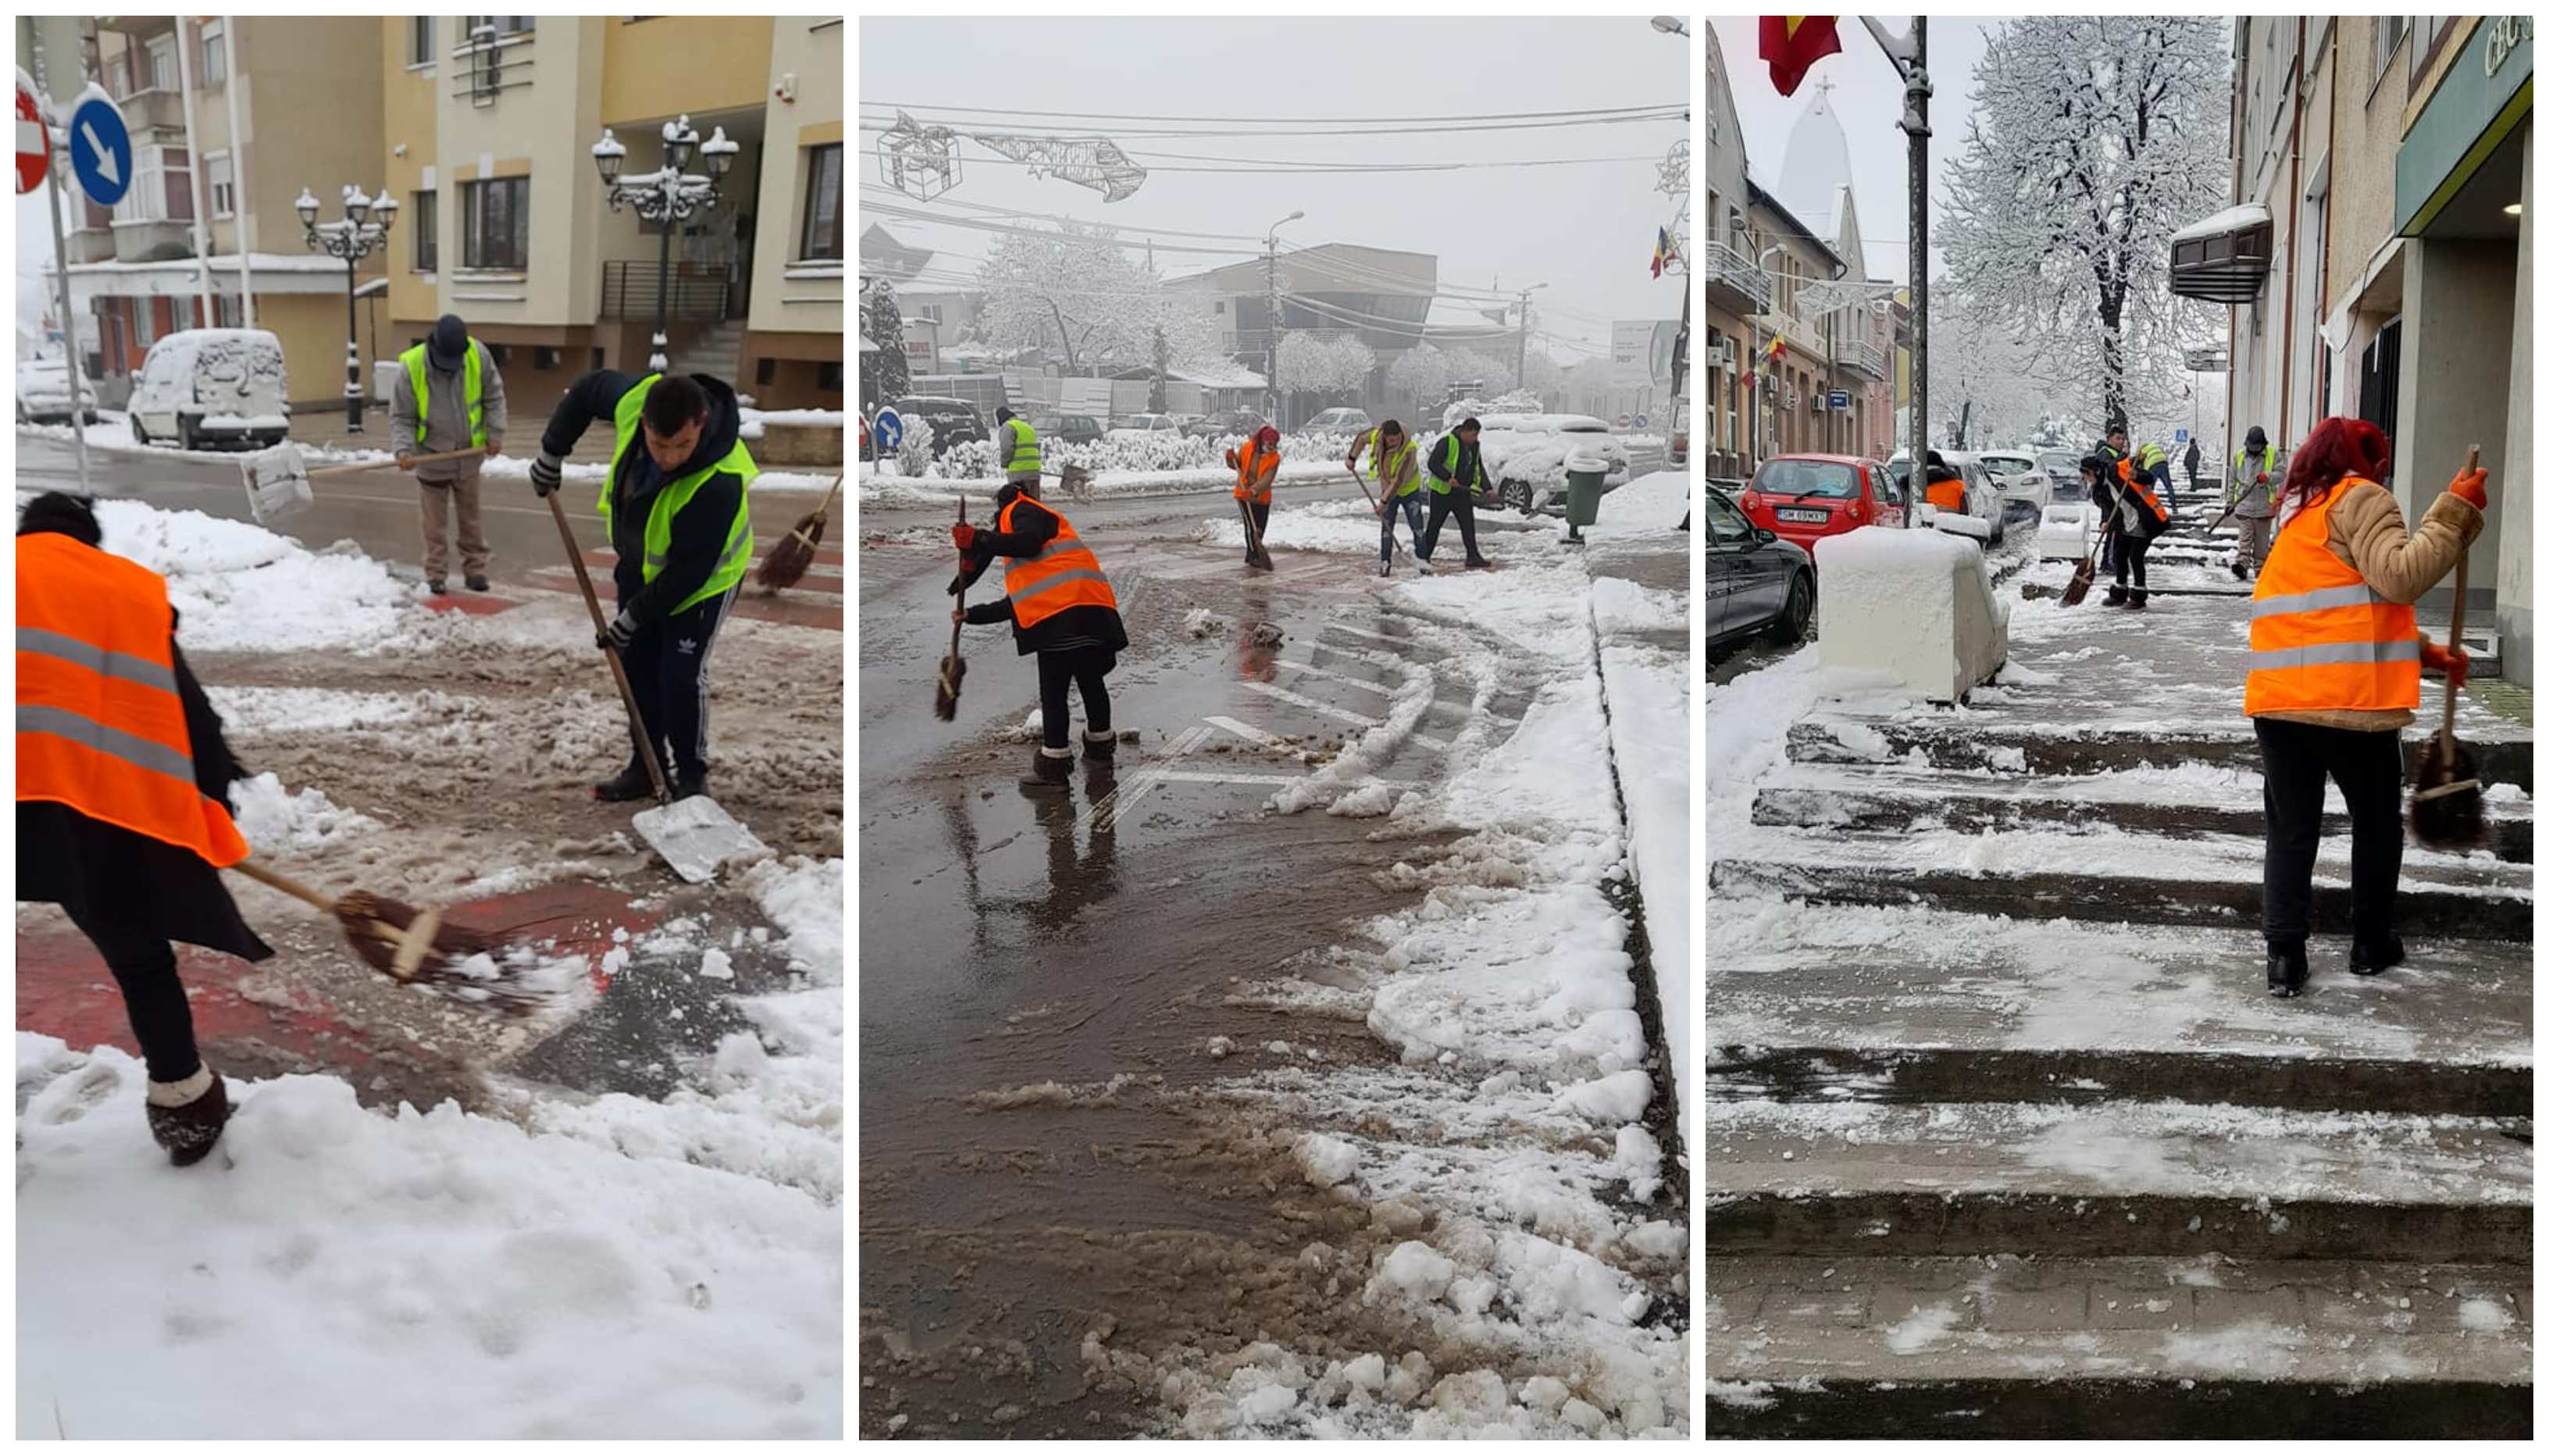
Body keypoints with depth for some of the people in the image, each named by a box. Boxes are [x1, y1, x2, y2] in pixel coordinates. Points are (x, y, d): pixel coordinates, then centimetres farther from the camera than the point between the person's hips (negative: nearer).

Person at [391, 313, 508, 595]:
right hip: (432, 456, -2)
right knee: (434, 519, 5)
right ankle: (435, 574, 16)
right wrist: (404, 449, -26)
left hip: (468, 453, 2)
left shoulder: (478, 355, -15)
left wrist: (495, 433, -5)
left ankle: (475, 569, 23)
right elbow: (401, 418, -12)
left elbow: (493, 396, 1)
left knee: (471, 514, 14)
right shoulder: (410, 368, -21)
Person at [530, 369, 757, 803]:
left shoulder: (720, 484, -42)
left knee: (681, 673, -11)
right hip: (640, 563, 7)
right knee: (637, 665, 12)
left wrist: (632, 618, -21)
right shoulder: (636, 399, -27)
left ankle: (692, 775, 9)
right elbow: (592, 387, -1)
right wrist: (552, 452, 2)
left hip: (703, 577, -6)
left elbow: (688, 572, -31)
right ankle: (645, 768, 26)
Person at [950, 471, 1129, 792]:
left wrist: (979, 540, -8)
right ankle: (1100, 747, 39)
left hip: (1064, 613, -9)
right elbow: (1016, 605, 38)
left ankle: (1054, 767, -5)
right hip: (1089, 610, 9)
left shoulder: (1022, 511, 11)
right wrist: (972, 615, 44)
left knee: (1053, 690, -6)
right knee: (1090, 681, 23)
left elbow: (1028, 542, -15)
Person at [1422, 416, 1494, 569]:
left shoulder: (1474, 446, 7)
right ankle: (1423, 555, 14)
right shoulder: (1446, 443, -17)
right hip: (1442, 491, -6)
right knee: (1435, 525, 3)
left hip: (1462, 492, 6)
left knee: (1468, 524, 0)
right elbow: (1432, 463, -20)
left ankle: (1473, 556, 3)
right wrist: (1448, 478, -30)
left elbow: (1479, 469, 15)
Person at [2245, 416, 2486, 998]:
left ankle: (2284, 957, 1)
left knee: (2290, 827, 8)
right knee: (2377, 822, 14)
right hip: (2347, 699, -6)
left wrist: (2421, 651, 24)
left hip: (2280, 698, 6)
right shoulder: (2361, 498, -1)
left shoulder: (2304, 510, 25)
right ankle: (2373, 945, 24)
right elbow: (2400, 577, -16)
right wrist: (2455, 513, -12)